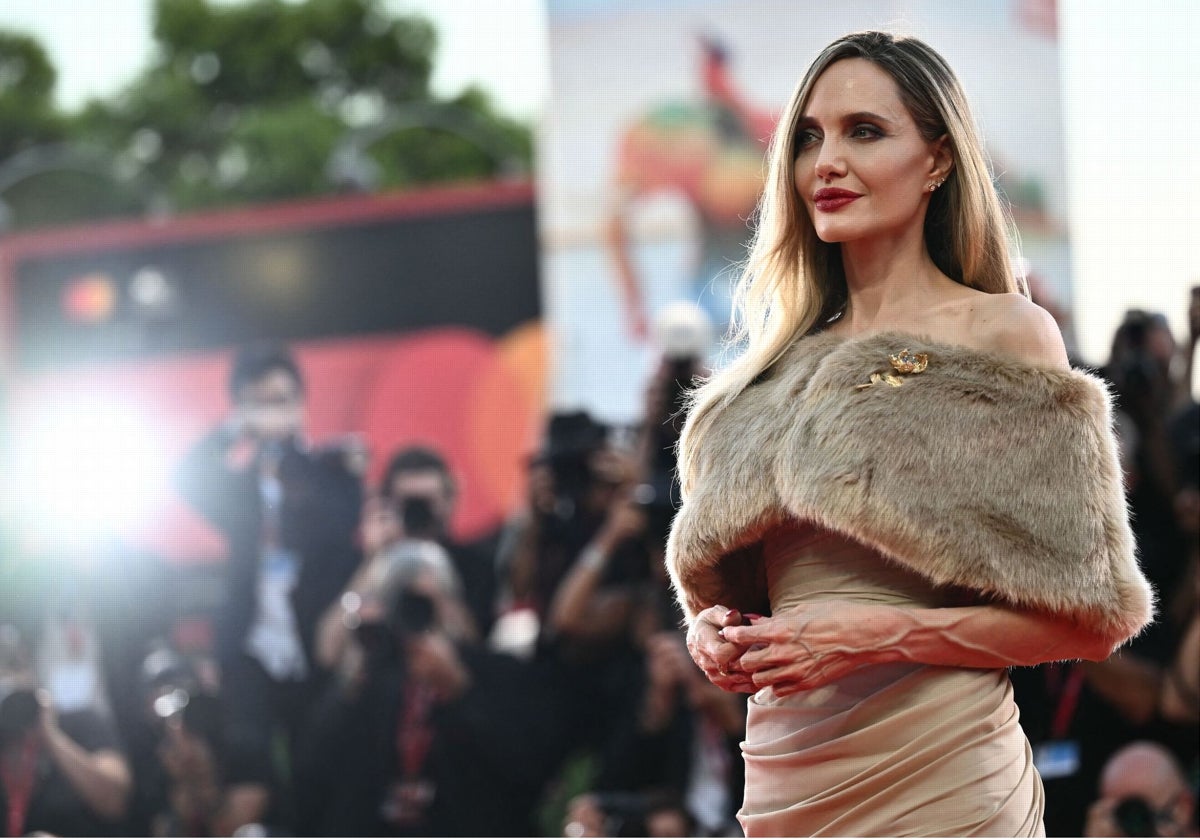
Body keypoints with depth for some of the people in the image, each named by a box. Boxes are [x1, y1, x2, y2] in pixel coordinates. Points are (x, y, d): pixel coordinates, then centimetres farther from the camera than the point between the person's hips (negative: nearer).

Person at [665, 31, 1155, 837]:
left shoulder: (1005, 334, -2)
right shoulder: (784, 362, 13)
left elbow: (1092, 617, -6)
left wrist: (887, 634, -16)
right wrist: (713, 627, 1)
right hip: (783, 772, 5)